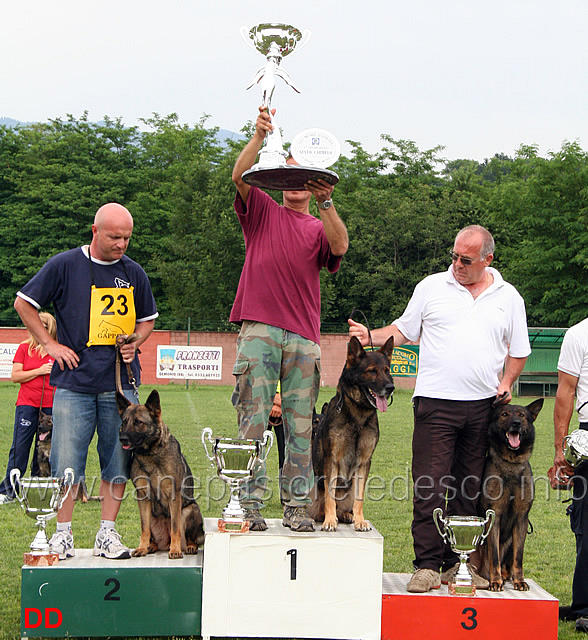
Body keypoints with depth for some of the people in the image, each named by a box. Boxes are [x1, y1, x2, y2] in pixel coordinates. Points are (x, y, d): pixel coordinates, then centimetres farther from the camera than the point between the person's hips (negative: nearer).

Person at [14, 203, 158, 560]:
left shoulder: (134, 273, 10)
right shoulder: (65, 265, -1)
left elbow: (148, 319, 23)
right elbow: (24, 303, 6)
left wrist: (135, 342, 3)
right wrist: (49, 343, 0)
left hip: (121, 382, 3)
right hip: (74, 382, -3)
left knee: (118, 462, 3)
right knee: (66, 463, -2)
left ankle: (108, 533, 12)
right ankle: (63, 532, 11)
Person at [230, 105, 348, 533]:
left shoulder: (320, 228, 17)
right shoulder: (262, 212, 15)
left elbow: (340, 247, -6)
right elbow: (239, 175, -3)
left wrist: (326, 203, -20)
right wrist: (260, 136, -17)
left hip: (304, 336, 2)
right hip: (259, 329, -2)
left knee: (300, 425, 2)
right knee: (253, 420, -4)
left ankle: (297, 506, 7)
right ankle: (250, 504, -1)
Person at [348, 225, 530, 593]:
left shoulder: (508, 297, 12)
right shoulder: (431, 287, 8)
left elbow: (519, 351, 18)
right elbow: (404, 330, 11)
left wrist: (506, 382, 3)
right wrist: (371, 336, -6)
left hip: (483, 407, 2)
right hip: (436, 401, -2)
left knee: (469, 487, 5)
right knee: (430, 485, -8)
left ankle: (459, 562, 13)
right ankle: (427, 565, -3)